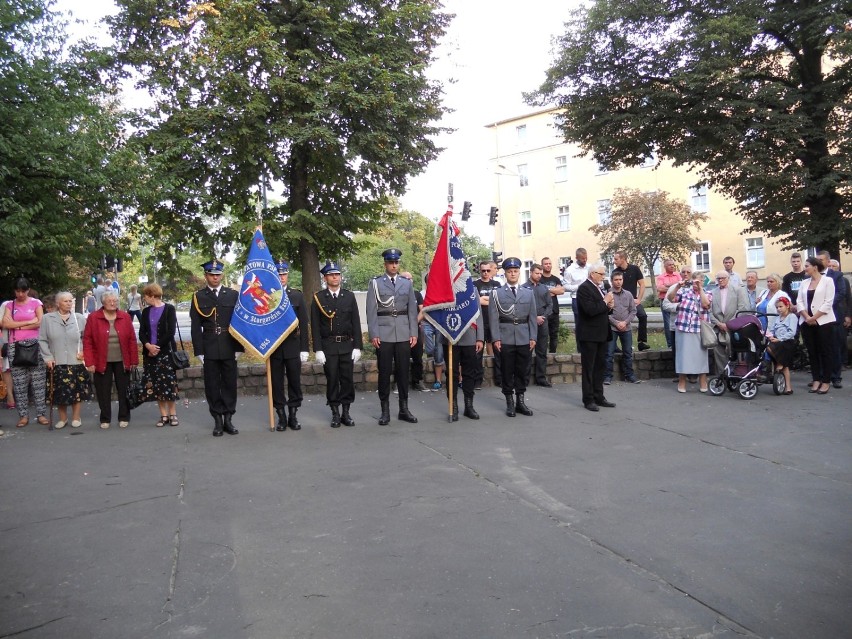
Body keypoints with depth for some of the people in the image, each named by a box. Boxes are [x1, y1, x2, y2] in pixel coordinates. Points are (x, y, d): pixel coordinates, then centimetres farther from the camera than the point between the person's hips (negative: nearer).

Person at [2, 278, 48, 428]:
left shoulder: (36, 303, 5)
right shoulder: (10, 305, 11)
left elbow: (40, 323, -7)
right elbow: (5, 324, -3)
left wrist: (18, 326, -4)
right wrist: (29, 322, -8)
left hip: (34, 345, -2)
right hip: (15, 347, 2)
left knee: (38, 381, -3)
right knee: (19, 383, 3)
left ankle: (41, 413, 1)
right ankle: (23, 415, 7)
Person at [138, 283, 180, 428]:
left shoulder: (169, 309, -2)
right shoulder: (146, 312, 12)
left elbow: (171, 332, -10)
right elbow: (141, 333, 6)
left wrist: (157, 347, -13)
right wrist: (148, 345, -13)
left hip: (166, 352, -4)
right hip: (150, 353, 4)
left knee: (169, 383, -5)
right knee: (156, 385, 4)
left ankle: (173, 414, 5)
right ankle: (164, 415, 11)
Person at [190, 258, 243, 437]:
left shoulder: (233, 295, 6)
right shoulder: (198, 297, 4)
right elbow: (196, 327, 1)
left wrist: (238, 347, -1)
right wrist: (199, 351, -4)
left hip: (229, 348, 1)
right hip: (209, 349, -1)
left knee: (230, 384, 5)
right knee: (212, 386, 4)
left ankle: (228, 419, 14)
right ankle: (218, 420, 12)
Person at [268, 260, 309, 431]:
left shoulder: (297, 295, 6)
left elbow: (303, 324, 4)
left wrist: (304, 349, 0)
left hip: (293, 346, 1)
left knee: (294, 381, 3)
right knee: (276, 383, 4)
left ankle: (293, 415, 15)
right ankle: (281, 417, 14)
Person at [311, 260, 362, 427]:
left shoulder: (349, 296, 6)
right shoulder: (318, 298, 0)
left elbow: (356, 323, 5)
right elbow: (315, 326, -2)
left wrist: (357, 346, -1)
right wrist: (318, 350, -8)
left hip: (347, 345, 2)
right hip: (328, 346, -2)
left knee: (347, 379, 4)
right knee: (332, 380, 2)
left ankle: (346, 412, 14)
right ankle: (335, 413, 12)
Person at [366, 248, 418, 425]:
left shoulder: (407, 283, 9)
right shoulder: (375, 283, 2)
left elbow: (412, 310, 8)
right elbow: (371, 310, -2)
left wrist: (414, 333, 2)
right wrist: (373, 334, -9)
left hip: (403, 334, 2)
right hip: (383, 334, -2)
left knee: (403, 371, 7)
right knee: (384, 372, 3)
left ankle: (404, 409, 15)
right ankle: (385, 410, 10)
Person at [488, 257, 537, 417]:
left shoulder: (528, 293, 12)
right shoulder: (496, 293, 3)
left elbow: (532, 317, 9)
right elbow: (493, 318, -2)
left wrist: (533, 337, 1)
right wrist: (496, 339, -10)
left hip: (524, 340, 3)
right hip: (505, 339, -2)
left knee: (522, 371, 7)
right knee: (507, 372, 2)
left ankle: (520, 401, 18)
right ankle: (510, 402, 11)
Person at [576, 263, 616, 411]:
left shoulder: (597, 288, 15)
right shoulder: (584, 288, -13)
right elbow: (590, 310, -25)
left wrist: (609, 306, 2)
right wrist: (605, 301, -14)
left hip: (601, 334, 9)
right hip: (589, 335, -9)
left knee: (600, 367, 11)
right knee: (588, 368, -1)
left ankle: (598, 397, 19)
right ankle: (588, 400, 5)